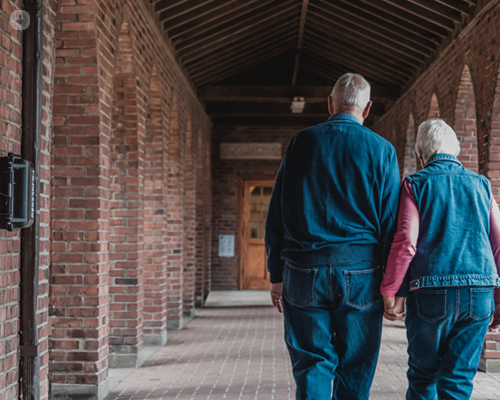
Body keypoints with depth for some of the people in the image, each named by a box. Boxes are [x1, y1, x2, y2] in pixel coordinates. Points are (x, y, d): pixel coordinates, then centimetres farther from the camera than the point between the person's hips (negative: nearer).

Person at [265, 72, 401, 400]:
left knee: (312, 370, 5)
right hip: (361, 274, -1)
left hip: (304, 274, 1)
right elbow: (391, 222, -1)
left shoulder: (301, 142, 5)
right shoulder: (382, 150, 2)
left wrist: (276, 275, 10)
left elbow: (276, 214, 5)